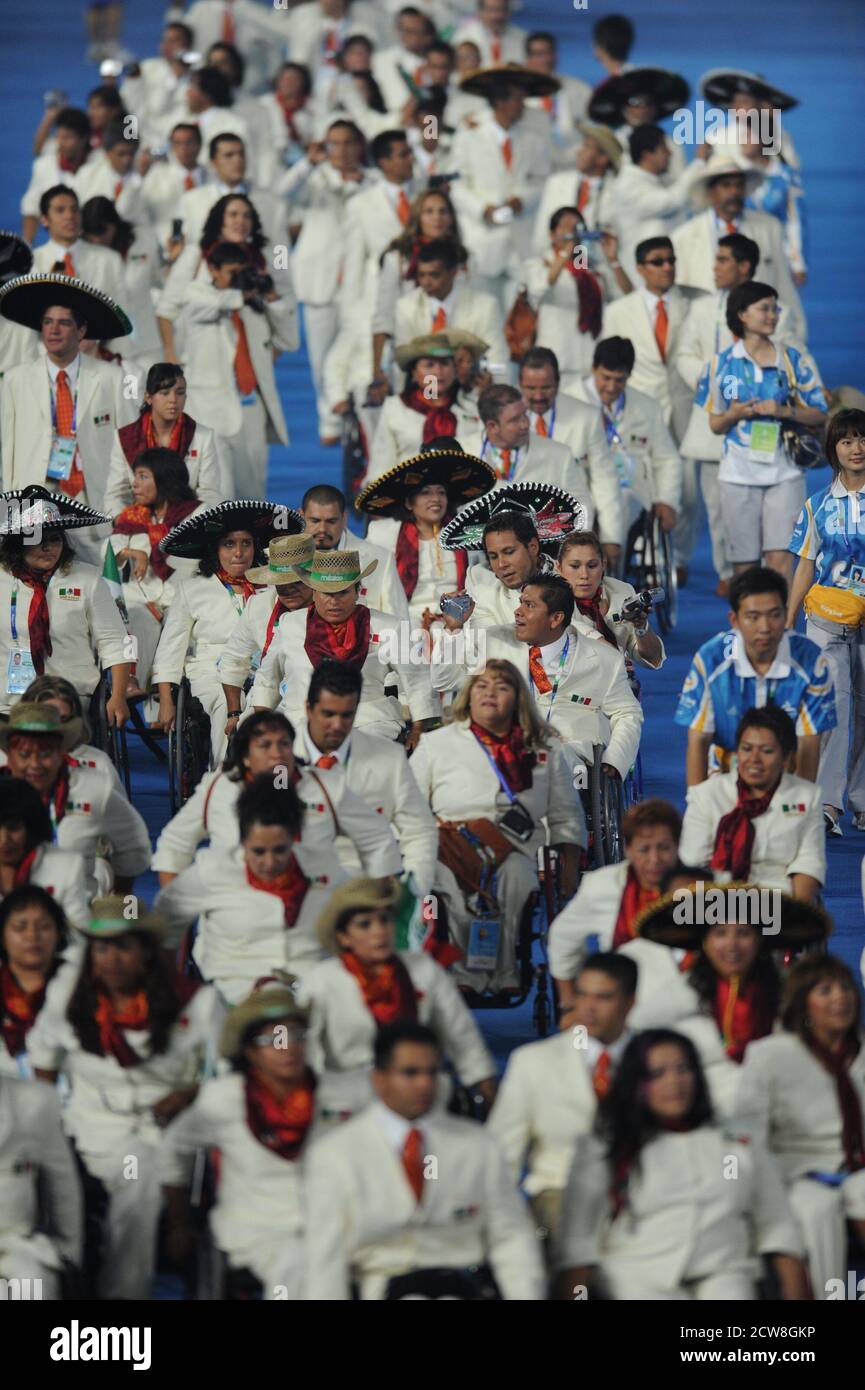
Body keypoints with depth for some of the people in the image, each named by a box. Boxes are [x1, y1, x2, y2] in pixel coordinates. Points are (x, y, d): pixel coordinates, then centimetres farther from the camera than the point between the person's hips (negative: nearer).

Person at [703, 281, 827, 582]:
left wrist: (784, 411, -13)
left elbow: (820, 416, 4)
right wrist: (733, 414, -11)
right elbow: (715, 424, 11)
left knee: (779, 557, -12)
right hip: (738, 474, 1)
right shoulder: (723, 364, 4)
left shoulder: (794, 360, 3)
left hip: (783, 472, -1)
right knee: (744, 563, 5)